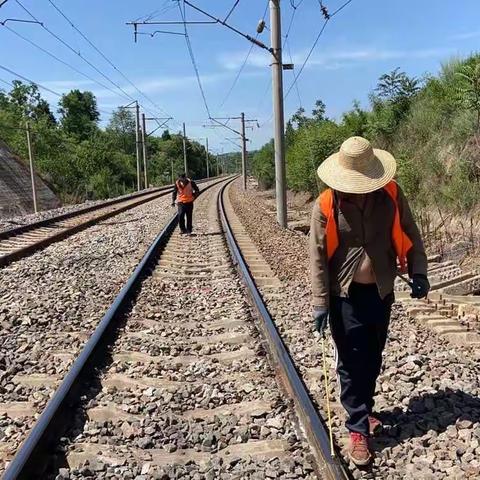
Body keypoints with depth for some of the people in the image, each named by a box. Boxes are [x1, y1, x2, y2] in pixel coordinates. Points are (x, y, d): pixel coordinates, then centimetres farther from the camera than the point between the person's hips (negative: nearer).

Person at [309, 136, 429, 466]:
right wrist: (321, 303, -11)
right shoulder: (326, 206, -14)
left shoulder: (391, 194, -7)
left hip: (381, 292, 3)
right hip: (346, 295, -3)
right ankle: (358, 428, 15)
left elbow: (410, 235, 4)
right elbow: (318, 257, -11)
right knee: (352, 363, 2)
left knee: (373, 360, 16)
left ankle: (362, 411, 37)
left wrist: (418, 273, -4)